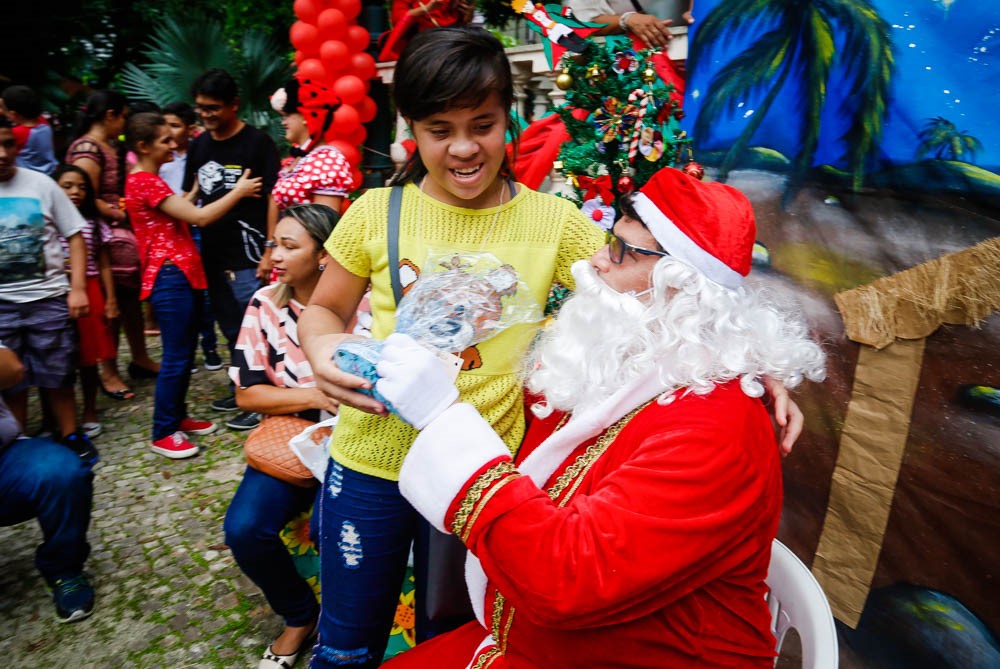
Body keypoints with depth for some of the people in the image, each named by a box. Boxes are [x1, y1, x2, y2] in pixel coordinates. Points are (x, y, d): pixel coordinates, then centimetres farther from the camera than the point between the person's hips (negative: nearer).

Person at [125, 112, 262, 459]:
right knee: (176, 356, -4)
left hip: (184, 273, 10)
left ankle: (178, 417, 27)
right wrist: (238, 191, -11)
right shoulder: (144, 182, -15)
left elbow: (184, 210, 16)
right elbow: (200, 217, -20)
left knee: (186, 351, 15)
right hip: (170, 276, -10)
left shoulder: (150, 180, 18)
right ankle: (163, 434, 6)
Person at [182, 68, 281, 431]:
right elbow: (189, 198, 19)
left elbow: (272, 197, -10)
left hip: (246, 255, -7)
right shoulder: (198, 145, 13)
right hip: (212, 254, 7)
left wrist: (269, 249, -16)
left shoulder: (257, 142, -5)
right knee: (231, 329, 17)